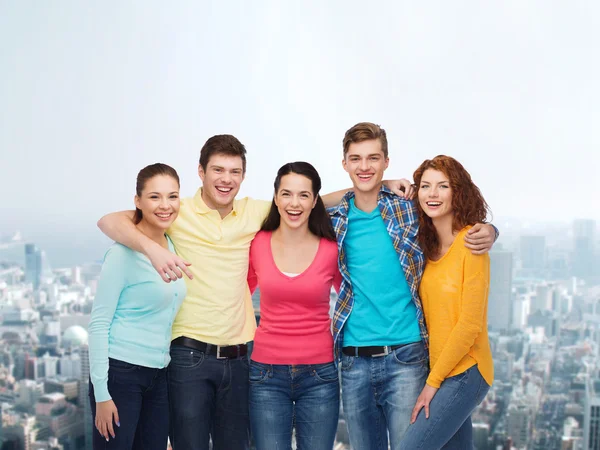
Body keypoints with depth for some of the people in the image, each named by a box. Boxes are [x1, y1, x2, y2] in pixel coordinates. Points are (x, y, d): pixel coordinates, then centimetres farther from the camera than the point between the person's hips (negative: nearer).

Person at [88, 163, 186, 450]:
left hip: (158, 376, 7)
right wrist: (101, 393, -15)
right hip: (120, 373, -7)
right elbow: (98, 323, -13)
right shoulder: (125, 252, -12)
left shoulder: (173, 246, 8)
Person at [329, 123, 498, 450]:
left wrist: (487, 233, -10)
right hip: (353, 361, 3)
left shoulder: (411, 211, 0)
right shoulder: (333, 220, 4)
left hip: (404, 357, -2)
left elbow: (464, 226, 10)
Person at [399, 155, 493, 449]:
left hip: (464, 372, -7)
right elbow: (429, 313, 10)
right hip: (437, 371, 7)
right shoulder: (428, 245, 8)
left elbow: (470, 324, -15)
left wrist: (433, 381, -12)